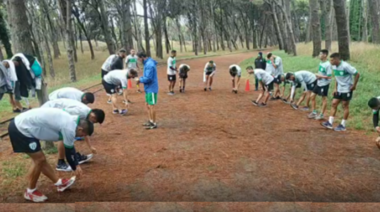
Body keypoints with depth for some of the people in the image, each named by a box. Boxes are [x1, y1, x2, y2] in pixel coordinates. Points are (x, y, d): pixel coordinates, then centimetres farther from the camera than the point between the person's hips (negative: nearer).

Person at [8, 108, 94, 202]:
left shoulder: (71, 120, 10)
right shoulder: (69, 128, -21)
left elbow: (70, 148, 20)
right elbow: (69, 151, -8)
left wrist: (76, 165, 23)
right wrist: (75, 168, 8)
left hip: (20, 125, 10)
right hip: (22, 129, -10)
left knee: (40, 159, 16)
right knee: (39, 160, -2)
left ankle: (58, 182, 26)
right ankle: (30, 191, 16)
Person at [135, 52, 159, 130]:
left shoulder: (149, 64, -20)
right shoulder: (148, 63, 12)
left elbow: (148, 78, -24)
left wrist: (139, 80, -10)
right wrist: (141, 78, 6)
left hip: (151, 89, -10)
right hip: (148, 88, 10)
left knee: (151, 106, -2)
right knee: (147, 105, 16)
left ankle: (154, 123, 7)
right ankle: (150, 121, 26)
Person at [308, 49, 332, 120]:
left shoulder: (328, 65, -20)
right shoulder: (321, 63, 6)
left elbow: (329, 76, -20)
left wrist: (320, 76, -18)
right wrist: (318, 76, -2)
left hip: (324, 84, -9)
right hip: (319, 83, 9)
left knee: (324, 98, 5)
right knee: (312, 96, 10)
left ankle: (322, 114, 16)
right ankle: (314, 112, 22)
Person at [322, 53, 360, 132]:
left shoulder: (345, 66, -23)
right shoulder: (334, 67, 1)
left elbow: (357, 74, -19)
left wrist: (354, 86, -15)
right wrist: (336, 88, 9)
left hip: (347, 89, -7)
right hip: (339, 89, 8)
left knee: (345, 106, 1)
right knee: (334, 104, 4)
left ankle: (343, 125, 10)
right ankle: (330, 123, 7)